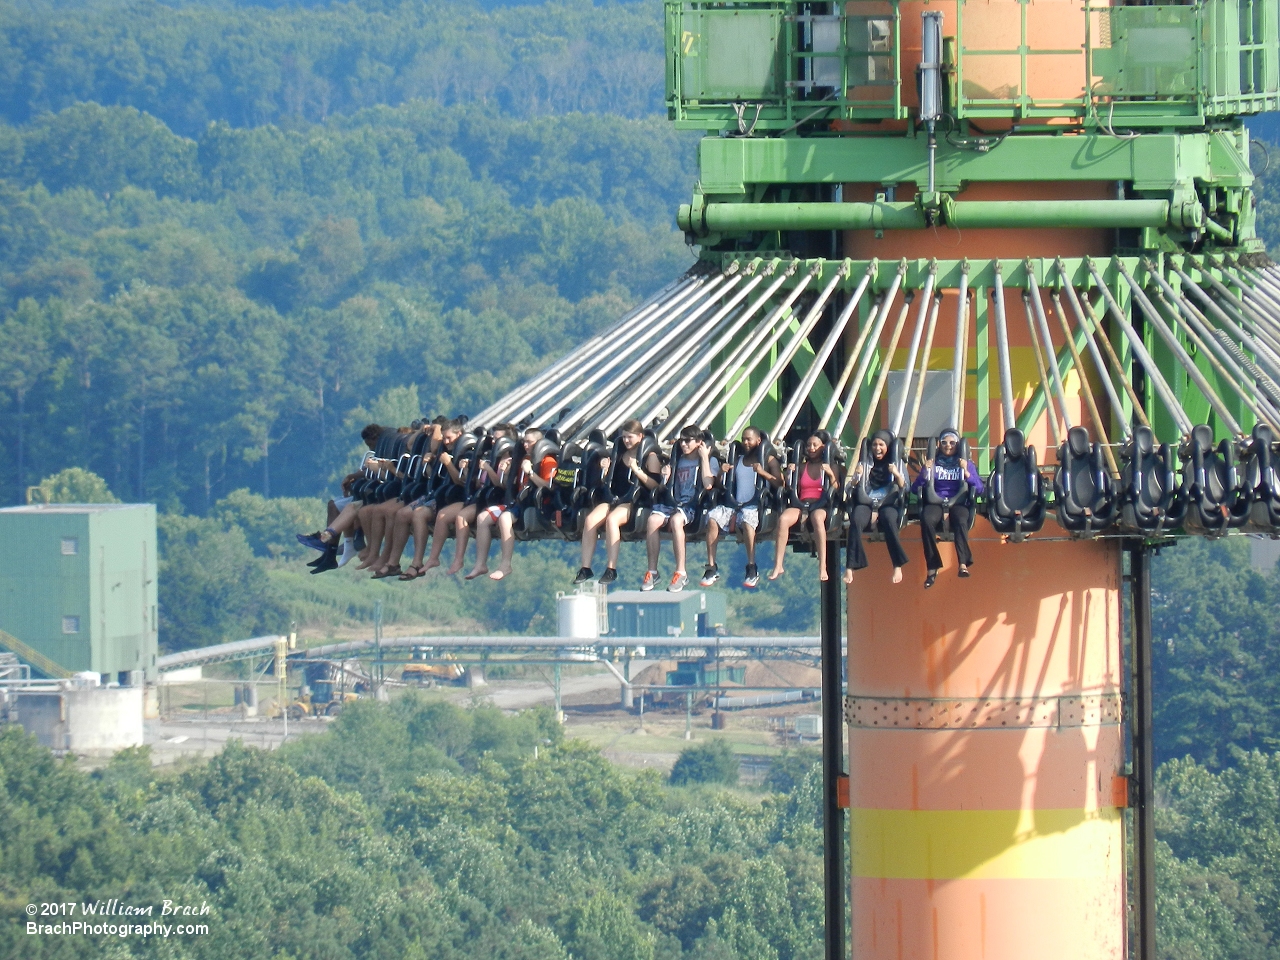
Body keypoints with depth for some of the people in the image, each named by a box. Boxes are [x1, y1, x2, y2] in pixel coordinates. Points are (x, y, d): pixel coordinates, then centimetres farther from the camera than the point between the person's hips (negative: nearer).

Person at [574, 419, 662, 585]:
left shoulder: (650, 457, 5)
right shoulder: (619, 454, 22)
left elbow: (655, 486, -5)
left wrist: (637, 470, -14)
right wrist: (605, 470, 7)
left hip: (633, 502, -6)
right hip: (612, 499, 6)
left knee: (611, 519, -36)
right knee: (590, 520, -25)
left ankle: (611, 569, -36)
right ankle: (585, 568, -26)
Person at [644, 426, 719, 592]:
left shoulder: (710, 461, 9)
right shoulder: (678, 459, 25)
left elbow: (708, 485, -9)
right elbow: (669, 484, 28)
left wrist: (704, 457, -4)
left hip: (692, 505, -5)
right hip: (673, 502, 5)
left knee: (676, 520, -38)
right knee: (653, 519, -29)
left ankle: (681, 573, -35)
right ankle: (652, 572, -26)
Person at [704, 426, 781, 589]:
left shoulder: (768, 460, 12)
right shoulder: (737, 461, 25)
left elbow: (780, 484, -1)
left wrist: (763, 473, -13)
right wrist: (723, 473, 6)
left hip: (754, 506, -4)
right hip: (733, 506, 4)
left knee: (747, 520, -39)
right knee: (713, 517, -26)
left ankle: (752, 569, -36)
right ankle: (711, 568, -26)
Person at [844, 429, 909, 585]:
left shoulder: (896, 464, 14)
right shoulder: (865, 464, 17)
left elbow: (903, 488, 1)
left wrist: (897, 475, -19)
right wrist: (856, 476, -10)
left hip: (889, 504, -1)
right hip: (867, 502, 1)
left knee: (888, 518, -37)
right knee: (856, 520, -32)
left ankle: (898, 566, -36)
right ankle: (850, 568, -38)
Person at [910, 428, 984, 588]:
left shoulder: (966, 464, 19)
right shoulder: (933, 463, 20)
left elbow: (979, 489, 7)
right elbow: (915, 488, 12)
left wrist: (966, 472, -5)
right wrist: (925, 472, -2)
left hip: (959, 503, -1)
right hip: (936, 502, 1)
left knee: (960, 521, -38)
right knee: (927, 520, -35)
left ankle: (963, 564, -50)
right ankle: (932, 567, -34)